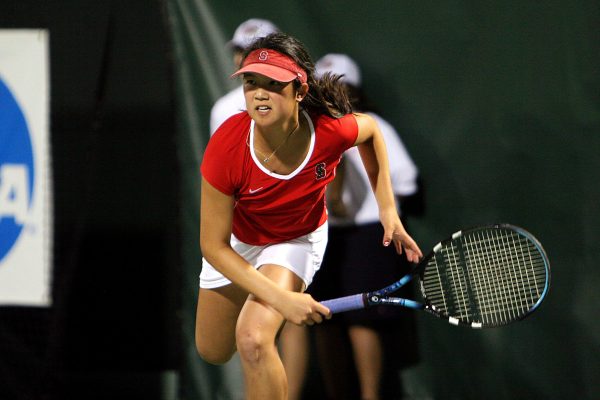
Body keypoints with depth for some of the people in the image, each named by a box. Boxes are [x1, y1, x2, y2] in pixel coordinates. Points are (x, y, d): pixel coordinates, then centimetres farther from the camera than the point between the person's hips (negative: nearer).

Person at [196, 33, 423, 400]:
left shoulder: (331, 132, -33)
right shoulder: (227, 145, -36)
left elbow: (371, 129, -4)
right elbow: (214, 245, -27)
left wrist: (388, 210, -8)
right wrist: (280, 299, -34)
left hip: (297, 240, -1)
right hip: (236, 242, 1)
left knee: (253, 339, -26)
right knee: (213, 353, 18)